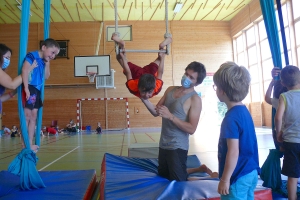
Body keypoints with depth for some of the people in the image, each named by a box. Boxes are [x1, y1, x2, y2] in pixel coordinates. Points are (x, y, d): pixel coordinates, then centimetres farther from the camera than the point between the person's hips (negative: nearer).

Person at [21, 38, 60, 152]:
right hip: (30, 89, -9)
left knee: (33, 117, 10)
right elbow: (24, 71, -18)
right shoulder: (31, 55, -8)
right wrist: (26, 89, -24)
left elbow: (46, 76, 16)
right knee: (27, 116, -7)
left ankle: (30, 144, 18)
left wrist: (47, 62, 7)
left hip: (37, 91, 9)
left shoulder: (43, 61, 15)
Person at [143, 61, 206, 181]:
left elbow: (191, 129, -21)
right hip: (163, 144, 7)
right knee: (163, 177, 23)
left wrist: (170, 116, -29)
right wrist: (144, 99, -12)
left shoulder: (195, 100, -15)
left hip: (178, 147, -7)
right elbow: (156, 112, 4)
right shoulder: (170, 90, 5)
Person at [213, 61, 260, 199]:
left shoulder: (231, 118, -23)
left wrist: (225, 179, -17)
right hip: (251, 173, 9)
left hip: (238, 177, -9)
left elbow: (233, 151, -24)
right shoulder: (244, 111, 5)